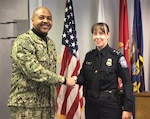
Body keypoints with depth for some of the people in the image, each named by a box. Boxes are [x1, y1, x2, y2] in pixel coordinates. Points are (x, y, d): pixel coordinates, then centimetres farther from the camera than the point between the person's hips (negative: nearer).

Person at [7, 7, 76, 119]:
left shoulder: (50, 43, 13)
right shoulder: (23, 41, -14)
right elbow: (34, 71, -24)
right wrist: (64, 80, -18)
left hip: (48, 104, 8)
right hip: (26, 105, -7)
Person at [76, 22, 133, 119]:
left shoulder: (117, 56, -10)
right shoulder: (89, 55, 4)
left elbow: (127, 82, -10)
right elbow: (83, 77, 10)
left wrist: (128, 108, -12)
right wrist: (75, 79, -13)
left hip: (109, 104, -4)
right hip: (90, 103, 5)